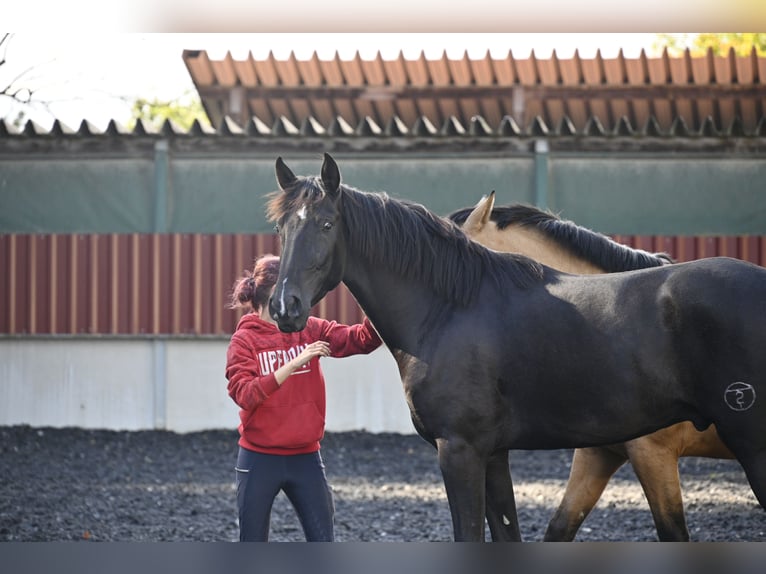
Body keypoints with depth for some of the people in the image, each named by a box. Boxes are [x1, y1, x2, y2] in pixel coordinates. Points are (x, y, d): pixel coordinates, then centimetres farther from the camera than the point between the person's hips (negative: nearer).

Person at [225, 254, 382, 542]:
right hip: (260, 460, -3)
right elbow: (244, 394, -21)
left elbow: (361, 340, -8)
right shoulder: (245, 340, -6)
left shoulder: (310, 330, 4)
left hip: (305, 457, 3)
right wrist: (296, 362, -27)